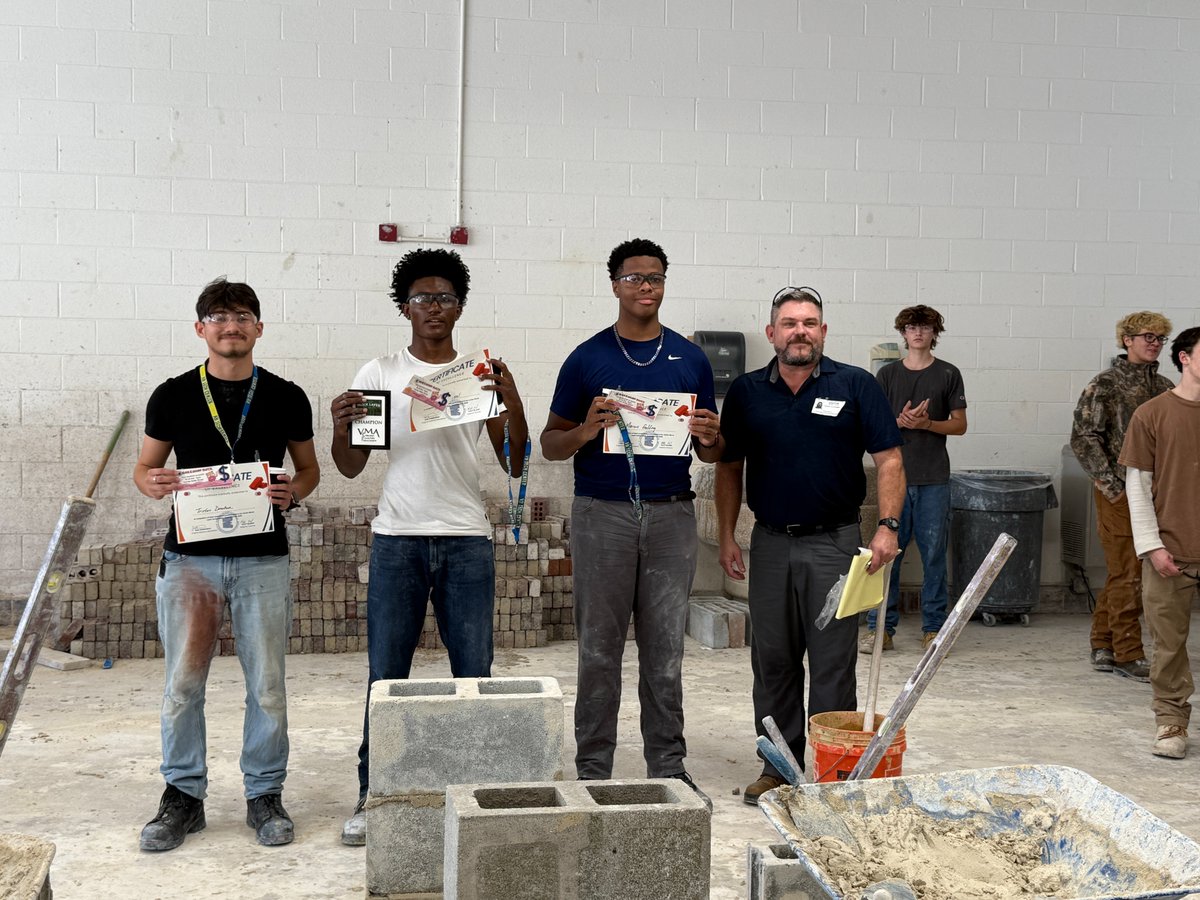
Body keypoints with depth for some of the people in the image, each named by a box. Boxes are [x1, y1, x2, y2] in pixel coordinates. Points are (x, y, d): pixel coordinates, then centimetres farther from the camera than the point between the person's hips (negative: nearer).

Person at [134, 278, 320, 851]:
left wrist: (292, 493, -8)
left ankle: (265, 794, 19)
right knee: (182, 684, 4)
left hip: (263, 560, 0)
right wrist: (152, 484, -11)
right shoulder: (173, 396, 3)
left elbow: (309, 469, 14)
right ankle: (183, 794, 19)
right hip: (190, 556, 0)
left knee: (267, 685, 4)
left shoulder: (285, 398, 4)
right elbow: (144, 468, 12)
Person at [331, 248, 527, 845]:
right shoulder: (379, 374, 6)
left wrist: (514, 403, -12)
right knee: (385, 675, 2)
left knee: (474, 675, 3)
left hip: (467, 541, 1)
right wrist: (341, 426, -16)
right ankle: (372, 795, 14)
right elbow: (351, 468, 5)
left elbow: (515, 465, 4)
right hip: (398, 540, 0)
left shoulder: (483, 376, 7)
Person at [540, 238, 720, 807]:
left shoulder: (691, 360, 10)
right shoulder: (587, 359, 3)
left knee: (665, 652, 6)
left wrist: (708, 436, -10)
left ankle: (669, 770, 16)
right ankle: (593, 771, 13)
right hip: (602, 513, -2)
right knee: (599, 650, 4)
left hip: (671, 513, 2)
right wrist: (588, 429, -16)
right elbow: (551, 444, 5)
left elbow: (711, 454, 14)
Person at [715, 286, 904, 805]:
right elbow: (729, 468, 11)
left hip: (834, 543, -3)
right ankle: (779, 765, 22)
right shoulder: (746, 392, 6)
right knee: (772, 661, 10)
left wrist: (888, 526, -13)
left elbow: (889, 460, -3)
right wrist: (727, 537, 6)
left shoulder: (855, 386, -1)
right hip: (770, 543, 3)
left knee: (832, 663, 0)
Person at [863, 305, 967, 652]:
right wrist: (901, 420, -13)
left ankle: (933, 627, 12)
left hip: (934, 478, 0)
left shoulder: (948, 374, 5)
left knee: (934, 553, 3)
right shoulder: (887, 374, 8)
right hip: (896, 475, 1)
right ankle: (880, 627, 7)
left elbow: (959, 425, 5)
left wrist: (927, 423, -12)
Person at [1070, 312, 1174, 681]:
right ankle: (1128, 654, 2)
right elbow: (1083, 438, -10)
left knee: (1122, 574, 11)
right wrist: (1113, 486, -14)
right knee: (1127, 574, -4)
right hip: (1119, 494, -6)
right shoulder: (1106, 384, -6)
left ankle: (1103, 647, 20)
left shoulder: (1165, 387, 13)